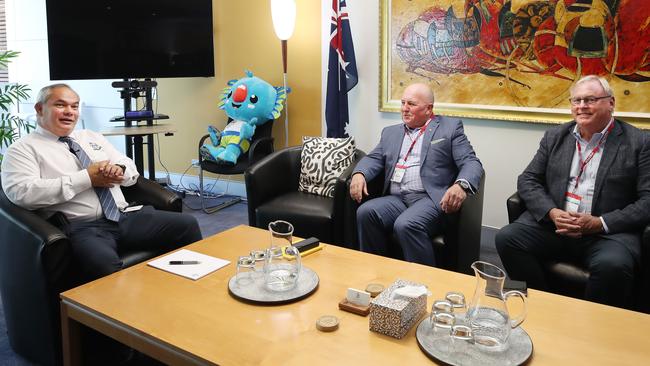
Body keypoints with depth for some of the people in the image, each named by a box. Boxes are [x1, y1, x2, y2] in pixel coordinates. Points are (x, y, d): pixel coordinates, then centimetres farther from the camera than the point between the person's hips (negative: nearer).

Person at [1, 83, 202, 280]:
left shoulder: (92, 137, 23)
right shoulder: (23, 149, 6)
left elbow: (132, 172, 21)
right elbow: (21, 192, -12)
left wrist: (119, 169, -5)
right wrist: (87, 178, -12)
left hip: (125, 216, 6)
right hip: (81, 227, -6)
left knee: (187, 224, -11)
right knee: (106, 265, -39)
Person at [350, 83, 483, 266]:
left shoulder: (450, 127, 8)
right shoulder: (390, 132, 23)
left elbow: (471, 163, -1)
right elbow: (374, 159, 16)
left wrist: (461, 185, -25)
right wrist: (359, 174, -8)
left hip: (430, 198, -4)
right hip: (395, 199, 5)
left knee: (406, 225, -33)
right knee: (366, 212, -24)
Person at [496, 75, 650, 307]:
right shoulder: (555, 137, 14)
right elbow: (528, 180, 10)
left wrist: (600, 223, -15)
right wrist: (552, 212, -9)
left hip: (608, 231, -3)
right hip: (553, 223, 4)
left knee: (613, 265, -34)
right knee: (506, 238, -21)